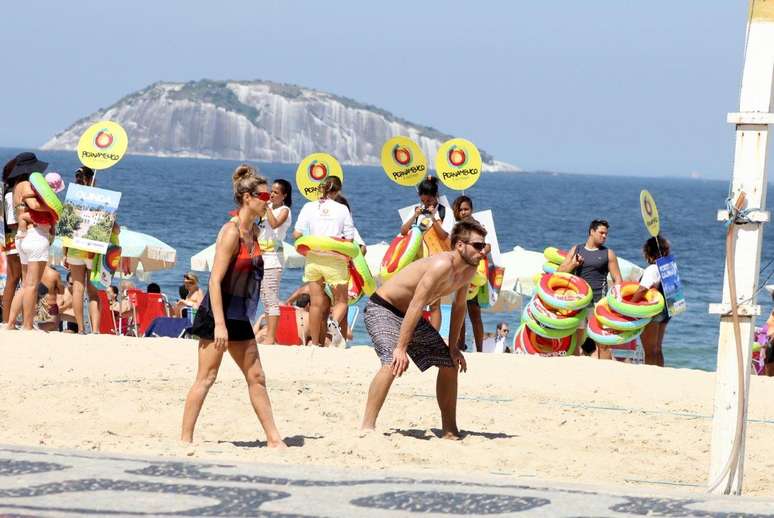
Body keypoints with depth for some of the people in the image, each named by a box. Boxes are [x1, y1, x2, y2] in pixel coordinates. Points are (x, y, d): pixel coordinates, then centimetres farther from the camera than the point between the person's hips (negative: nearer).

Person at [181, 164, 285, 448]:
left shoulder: (253, 231, 10)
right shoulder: (231, 232, -17)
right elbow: (215, 280, -21)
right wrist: (219, 324, -25)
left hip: (239, 317, 9)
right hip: (218, 314, -9)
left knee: (256, 378, 10)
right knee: (206, 378, -6)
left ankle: (274, 439, 13)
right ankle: (185, 439, -1)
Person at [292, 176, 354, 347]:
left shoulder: (309, 207, -1)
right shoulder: (342, 209, -4)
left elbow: (297, 235, -6)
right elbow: (349, 240, -5)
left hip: (313, 259, 2)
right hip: (335, 260, -2)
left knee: (316, 303, 11)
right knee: (341, 300, 10)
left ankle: (315, 343, 15)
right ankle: (335, 321, -22)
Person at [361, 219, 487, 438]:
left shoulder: (469, 270, -3)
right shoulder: (442, 265, -31)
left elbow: (459, 307, 13)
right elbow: (416, 305, -34)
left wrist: (452, 347, 10)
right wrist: (401, 348, -35)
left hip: (409, 316, 10)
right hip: (382, 309, -9)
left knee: (450, 364, 9)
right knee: (392, 363, -32)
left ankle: (450, 431, 19)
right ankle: (367, 428, -33)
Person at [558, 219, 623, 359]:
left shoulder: (608, 253, 6)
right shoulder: (576, 250, 12)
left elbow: (617, 280, 4)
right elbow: (559, 272, 12)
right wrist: (573, 264, -7)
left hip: (599, 300, -3)